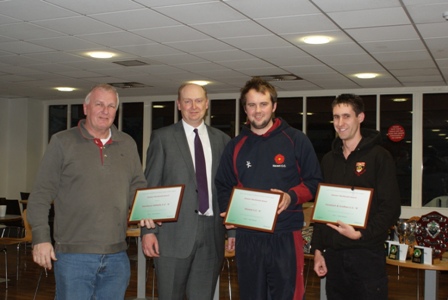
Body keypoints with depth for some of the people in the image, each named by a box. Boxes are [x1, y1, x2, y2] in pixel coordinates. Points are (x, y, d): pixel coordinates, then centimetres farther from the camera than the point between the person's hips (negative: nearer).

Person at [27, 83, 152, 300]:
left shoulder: (127, 144, 10)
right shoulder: (62, 142, -1)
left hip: (117, 256, 4)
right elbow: (41, 194, -2)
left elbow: (138, 186, 16)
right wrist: (41, 238, -9)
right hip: (74, 255, -4)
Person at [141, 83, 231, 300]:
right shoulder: (162, 138, 3)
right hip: (174, 232, -2)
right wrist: (148, 231, -6)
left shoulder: (222, 140, 10)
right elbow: (150, 187, 0)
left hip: (212, 234, 3)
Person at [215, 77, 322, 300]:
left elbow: (314, 182, 3)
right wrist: (228, 213, -1)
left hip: (285, 237, -3)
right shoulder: (235, 146, 10)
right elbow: (223, 187, 17)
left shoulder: (296, 140, 1)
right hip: (247, 237, 3)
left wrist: (291, 196, -16)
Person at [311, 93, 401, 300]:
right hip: (333, 254, 5)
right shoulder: (329, 160, 13)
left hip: (367, 253, -5)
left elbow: (391, 208, -9)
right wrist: (317, 249, 10)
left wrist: (361, 234, -20)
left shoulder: (378, 156, -4)